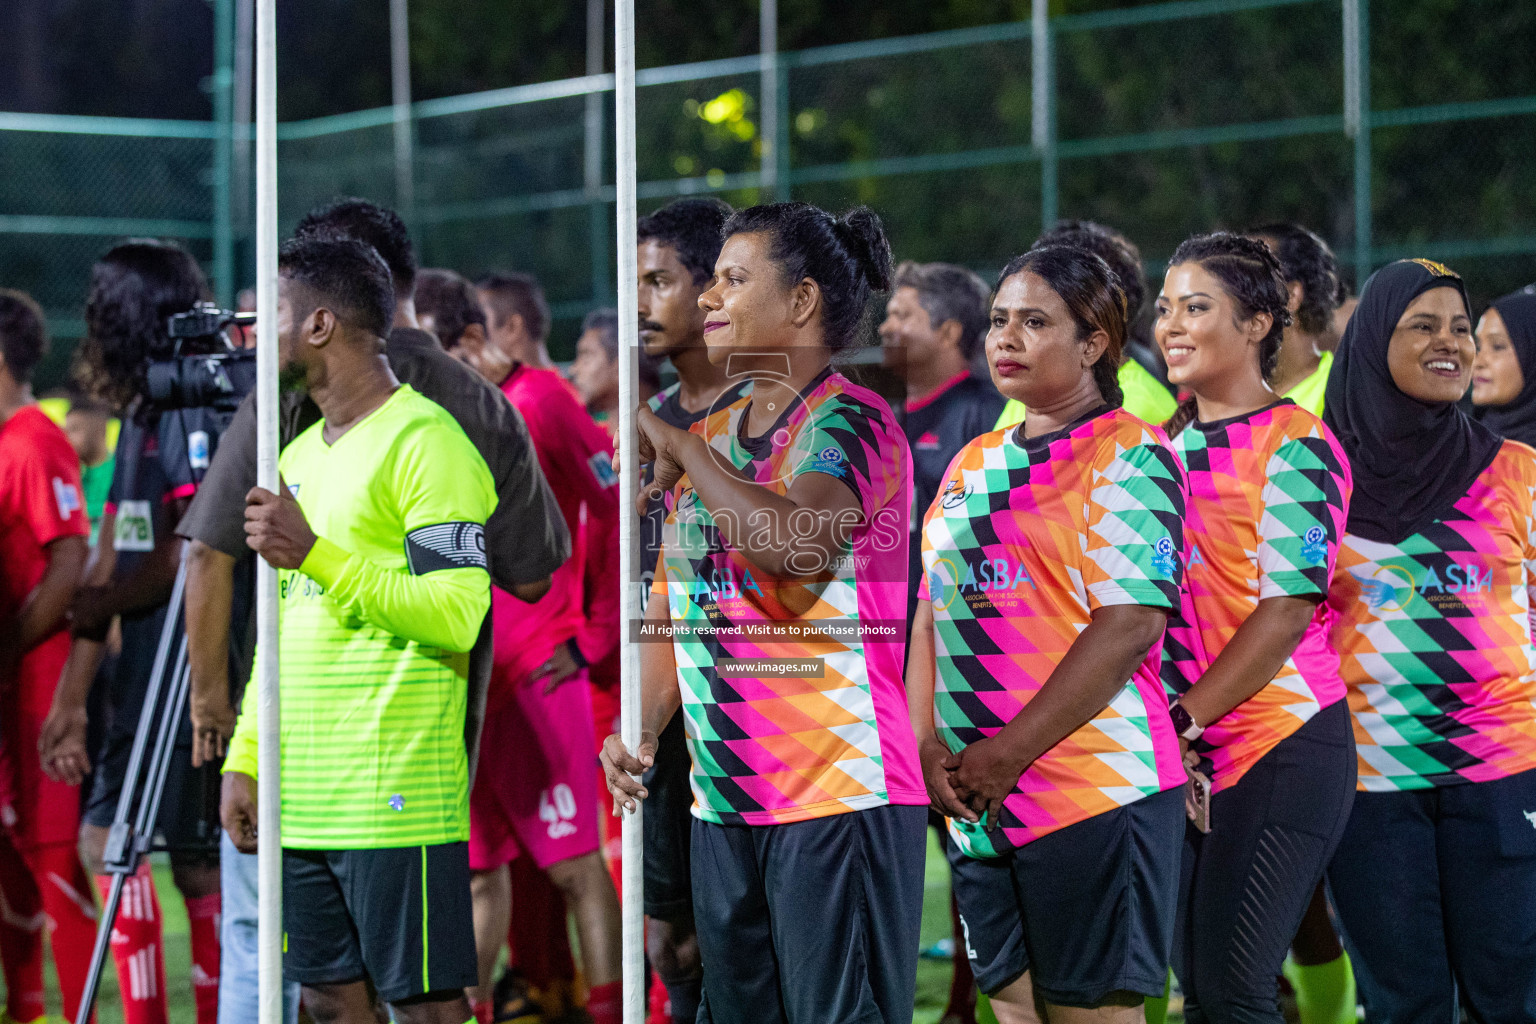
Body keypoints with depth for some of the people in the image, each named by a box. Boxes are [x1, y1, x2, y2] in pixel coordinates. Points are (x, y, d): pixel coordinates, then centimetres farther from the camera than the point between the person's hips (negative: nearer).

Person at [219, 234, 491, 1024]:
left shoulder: (425, 444, -9)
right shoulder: (300, 456, 19)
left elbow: (457, 614, -18)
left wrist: (316, 554, -20)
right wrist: (244, 758, 17)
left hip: (397, 801, -9)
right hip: (302, 801, 9)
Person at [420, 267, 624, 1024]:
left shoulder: (538, 402, -9)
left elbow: (620, 514, -11)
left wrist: (593, 637, -10)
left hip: (536, 676, -7)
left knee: (574, 863, -5)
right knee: (477, 863, 10)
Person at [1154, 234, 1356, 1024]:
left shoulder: (1297, 447, -6)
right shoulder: (1163, 442, 15)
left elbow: (1287, 610, -14)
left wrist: (1186, 718, -16)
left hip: (1281, 746, -7)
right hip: (1182, 757, 7)